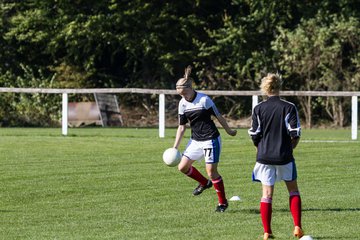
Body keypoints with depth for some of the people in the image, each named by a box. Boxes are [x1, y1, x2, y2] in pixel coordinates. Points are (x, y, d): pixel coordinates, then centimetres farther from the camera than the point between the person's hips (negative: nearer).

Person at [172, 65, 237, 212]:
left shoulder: (204, 100, -17)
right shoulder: (183, 104, 1)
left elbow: (218, 116, -6)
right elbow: (181, 127, 7)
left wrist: (228, 130, 4)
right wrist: (175, 148, 3)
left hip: (211, 140, -6)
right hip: (195, 140, 6)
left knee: (211, 171, -8)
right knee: (183, 167, 2)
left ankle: (223, 202, 8)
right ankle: (204, 183, 28)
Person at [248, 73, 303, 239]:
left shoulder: (258, 109, -1)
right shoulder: (289, 107, -5)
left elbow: (254, 136, 1)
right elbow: (295, 134, -8)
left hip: (264, 157, 1)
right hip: (284, 157, -1)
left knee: (267, 193, 6)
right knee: (293, 190, 14)